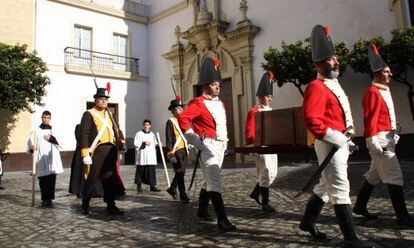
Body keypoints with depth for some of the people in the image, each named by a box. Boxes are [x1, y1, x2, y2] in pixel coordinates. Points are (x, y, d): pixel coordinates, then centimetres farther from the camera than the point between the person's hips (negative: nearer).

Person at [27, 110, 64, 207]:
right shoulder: (36, 130, 8)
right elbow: (30, 143, 1)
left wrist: (51, 138, -14)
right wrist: (32, 148, -19)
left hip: (52, 159, 1)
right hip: (41, 159, -1)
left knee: (52, 179, -3)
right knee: (43, 180, -3)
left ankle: (50, 198, 6)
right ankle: (44, 199, 6)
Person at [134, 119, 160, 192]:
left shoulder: (152, 134, 17)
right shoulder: (139, 134, 1)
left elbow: (155, 144, 22)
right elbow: (136, 144, -8)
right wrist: (144, 143, -14)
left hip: (151, 156, 4)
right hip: (142, 157, -4)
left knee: (152, 170, 0)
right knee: (140, 171, 1)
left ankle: (152, 186, 3)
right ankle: (139, 186, 15)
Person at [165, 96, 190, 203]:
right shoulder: (170, 122, -8)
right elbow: (168, 139, -13)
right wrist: (171, 154, -18)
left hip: (184, 151, 8)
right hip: (176, 151, -8)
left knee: (181, 172, 15)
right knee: (180, 173, -4)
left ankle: (172, 189, 34)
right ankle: (183, 195, 3)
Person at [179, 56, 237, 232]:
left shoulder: (220, 104, 16)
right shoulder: (198, 103, -9)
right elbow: (183, 119, -18)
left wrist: (225, 140, 17)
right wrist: (196, 141, -18)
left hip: (221, 146, 8)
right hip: (208, 146, -8)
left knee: (209, 180, 17)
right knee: (215, 182, -11)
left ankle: (202, 210, 32)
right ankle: (222, 219, -10)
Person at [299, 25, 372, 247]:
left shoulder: (334, 85, 18)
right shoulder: (316, 87, -13)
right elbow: (311, 120, -24)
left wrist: (346, 139, 17)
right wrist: (335, 138, -22)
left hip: (339, 144, 10)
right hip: (329, 145, -10)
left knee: (325, 186, 16)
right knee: (340, 189, -5)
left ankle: (308, 222, 29)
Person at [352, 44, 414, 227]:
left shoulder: (385, 91, 17)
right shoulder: (373, 93, -14)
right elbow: (370, 120, -20)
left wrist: (394, 134, 22)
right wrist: (374, 145, -23)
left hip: (388, 139, 10)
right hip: (380, 141, -10)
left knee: (374, 176, 15)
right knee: (394, 177, -7)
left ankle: (360, 207, 25)